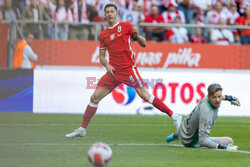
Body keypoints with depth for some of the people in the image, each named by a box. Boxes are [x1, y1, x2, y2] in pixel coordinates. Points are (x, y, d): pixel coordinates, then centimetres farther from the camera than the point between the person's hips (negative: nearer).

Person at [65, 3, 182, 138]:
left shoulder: (126, 26, 1)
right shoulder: (103, 34, 14)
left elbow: (143, 44, -1)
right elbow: (101, 55, 20)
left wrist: (137, 35, -21)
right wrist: (106, 65, 0)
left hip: (128, 69, -5)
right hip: (113, 71, 5)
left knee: (144, 95, -16)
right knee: (95, 97, 2)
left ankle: (174, 117, -11)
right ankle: (82, 129, 12)